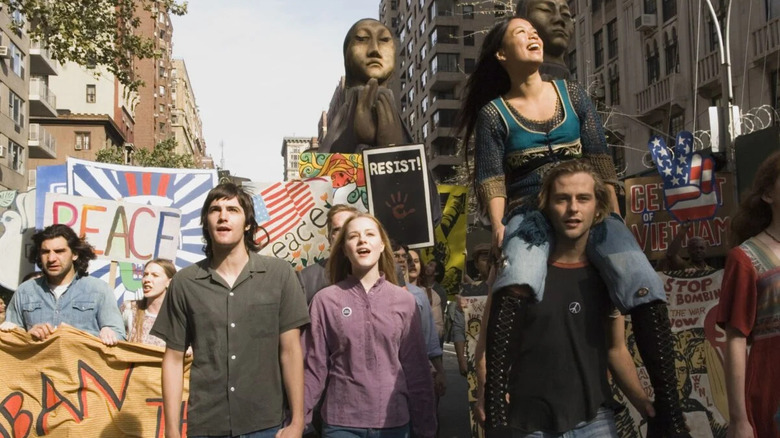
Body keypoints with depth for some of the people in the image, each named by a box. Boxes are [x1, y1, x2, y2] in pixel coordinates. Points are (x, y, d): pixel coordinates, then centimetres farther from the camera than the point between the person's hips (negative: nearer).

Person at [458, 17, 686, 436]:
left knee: (644, 282, -24)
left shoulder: (573, 95, 16)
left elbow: (599, 160, 14)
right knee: (517, 279, -38)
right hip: (528, 211, -3)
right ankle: (493, 404, -37)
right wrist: (498, 224, -13)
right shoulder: (493, 113, 8)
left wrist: (613, 217, 5)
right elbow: (490, 177, 3)